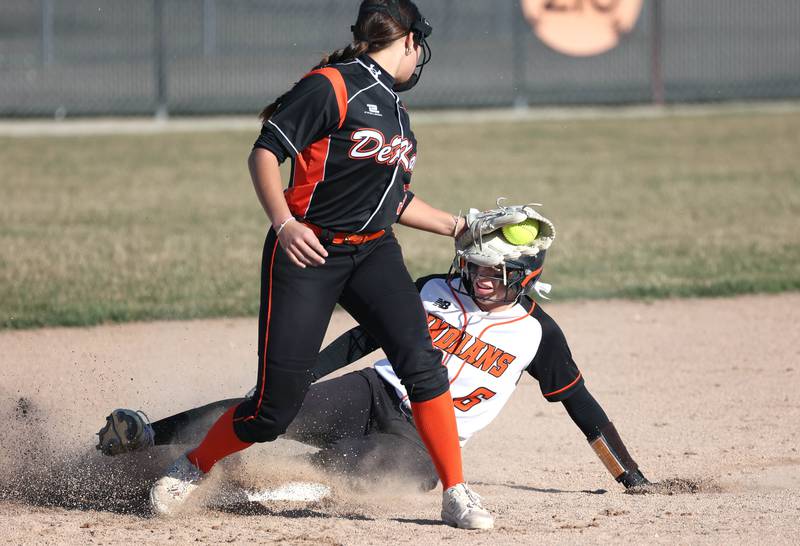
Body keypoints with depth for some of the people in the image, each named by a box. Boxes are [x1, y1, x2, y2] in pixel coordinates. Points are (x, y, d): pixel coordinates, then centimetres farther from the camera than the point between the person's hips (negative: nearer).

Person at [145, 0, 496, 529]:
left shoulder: (395, 108, 17)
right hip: (306, 250, -6)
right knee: (279, 400, -7)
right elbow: (264, 153, -15)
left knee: (420, 360, -17)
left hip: (373, 251, 6)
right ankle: (192, 468, 18)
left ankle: (456, 494, -11)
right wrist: (284, 223, -27)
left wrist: (456, 225, 24)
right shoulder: (332, 87, -10)